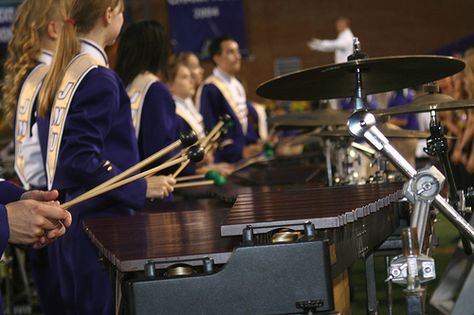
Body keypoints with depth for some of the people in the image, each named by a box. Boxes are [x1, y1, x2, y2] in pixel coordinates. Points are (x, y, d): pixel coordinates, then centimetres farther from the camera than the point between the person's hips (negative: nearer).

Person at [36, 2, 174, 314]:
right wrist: (141, 188, -17)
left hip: (66, 215, 9)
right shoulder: (98, 78, -16)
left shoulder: (61, 73, 10)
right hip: (99, 219, -9)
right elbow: (81, 159, -22)